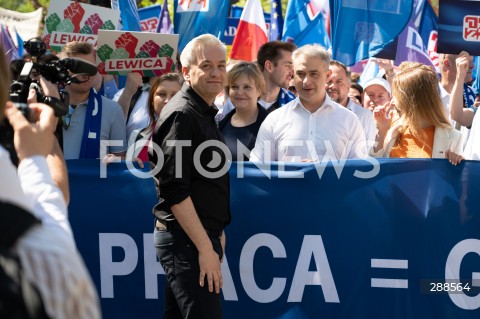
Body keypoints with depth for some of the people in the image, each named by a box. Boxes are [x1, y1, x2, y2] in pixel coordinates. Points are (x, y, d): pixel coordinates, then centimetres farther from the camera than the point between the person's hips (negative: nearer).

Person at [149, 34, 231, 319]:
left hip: (201, 235, 10)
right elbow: (174, 190, -20)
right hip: (188, 240, -10)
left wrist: (217, 233, 20)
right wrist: (205, 247, -21)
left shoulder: (204, 113, 16)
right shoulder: (181, 115, -14)